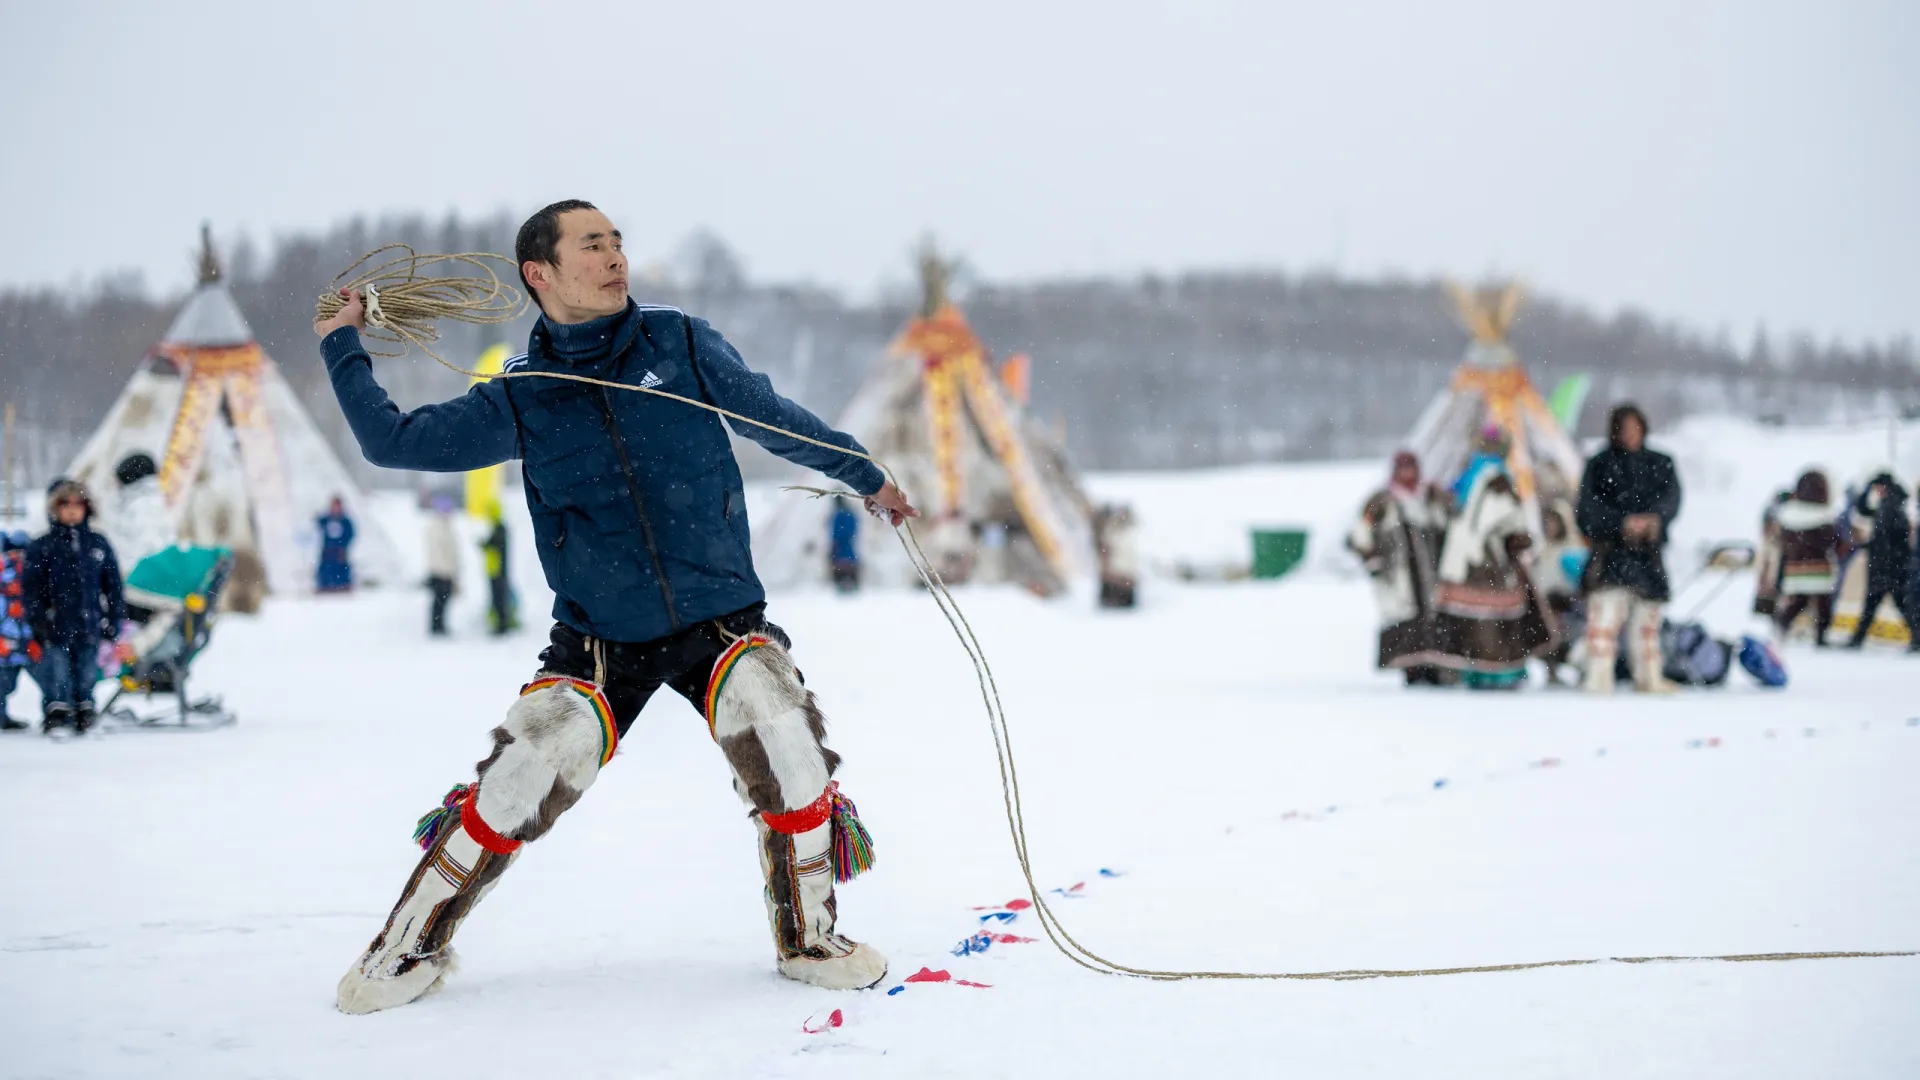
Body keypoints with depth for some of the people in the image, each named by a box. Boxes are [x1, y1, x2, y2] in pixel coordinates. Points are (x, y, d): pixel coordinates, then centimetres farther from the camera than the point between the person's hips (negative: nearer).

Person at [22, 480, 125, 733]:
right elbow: (31, 589, 1)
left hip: (90, 626, 2)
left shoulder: (98, 544, 9)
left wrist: (115, 618, 7)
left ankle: (84, 715, 18)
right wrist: (38, 619, -7)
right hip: (56, 625, -2)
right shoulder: (42, 548, 2)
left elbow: (113, 584, 12)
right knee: (57, 674, -7)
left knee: (87, 672, 7)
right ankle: (56, 715, -3)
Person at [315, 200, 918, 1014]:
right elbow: (392, 441, 6)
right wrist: (341, 346, 6)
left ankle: (808, 939, -1)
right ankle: (412, 946, 4)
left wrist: (867, 478, 19)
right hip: (599, 640, 0)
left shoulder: (682, 344, -1)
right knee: (527, 778, -17)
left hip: (721, 618, 0)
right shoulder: (521, 401, 0)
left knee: (785, 747, -23)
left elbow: (774, 419, 12)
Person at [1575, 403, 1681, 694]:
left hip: (1649, 553, 3)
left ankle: (1649, 679, 24)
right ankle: (1599, 681, -17)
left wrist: (1655, 519, -22)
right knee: (1605, 616, -16)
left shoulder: (1660, 464, 13)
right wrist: (1622, 523, -18)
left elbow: (1671, 497, -1)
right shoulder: (1599, 466, 5)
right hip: (1610, 553, -3)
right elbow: (1587, 512, -4)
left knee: (1647, 620, 11)